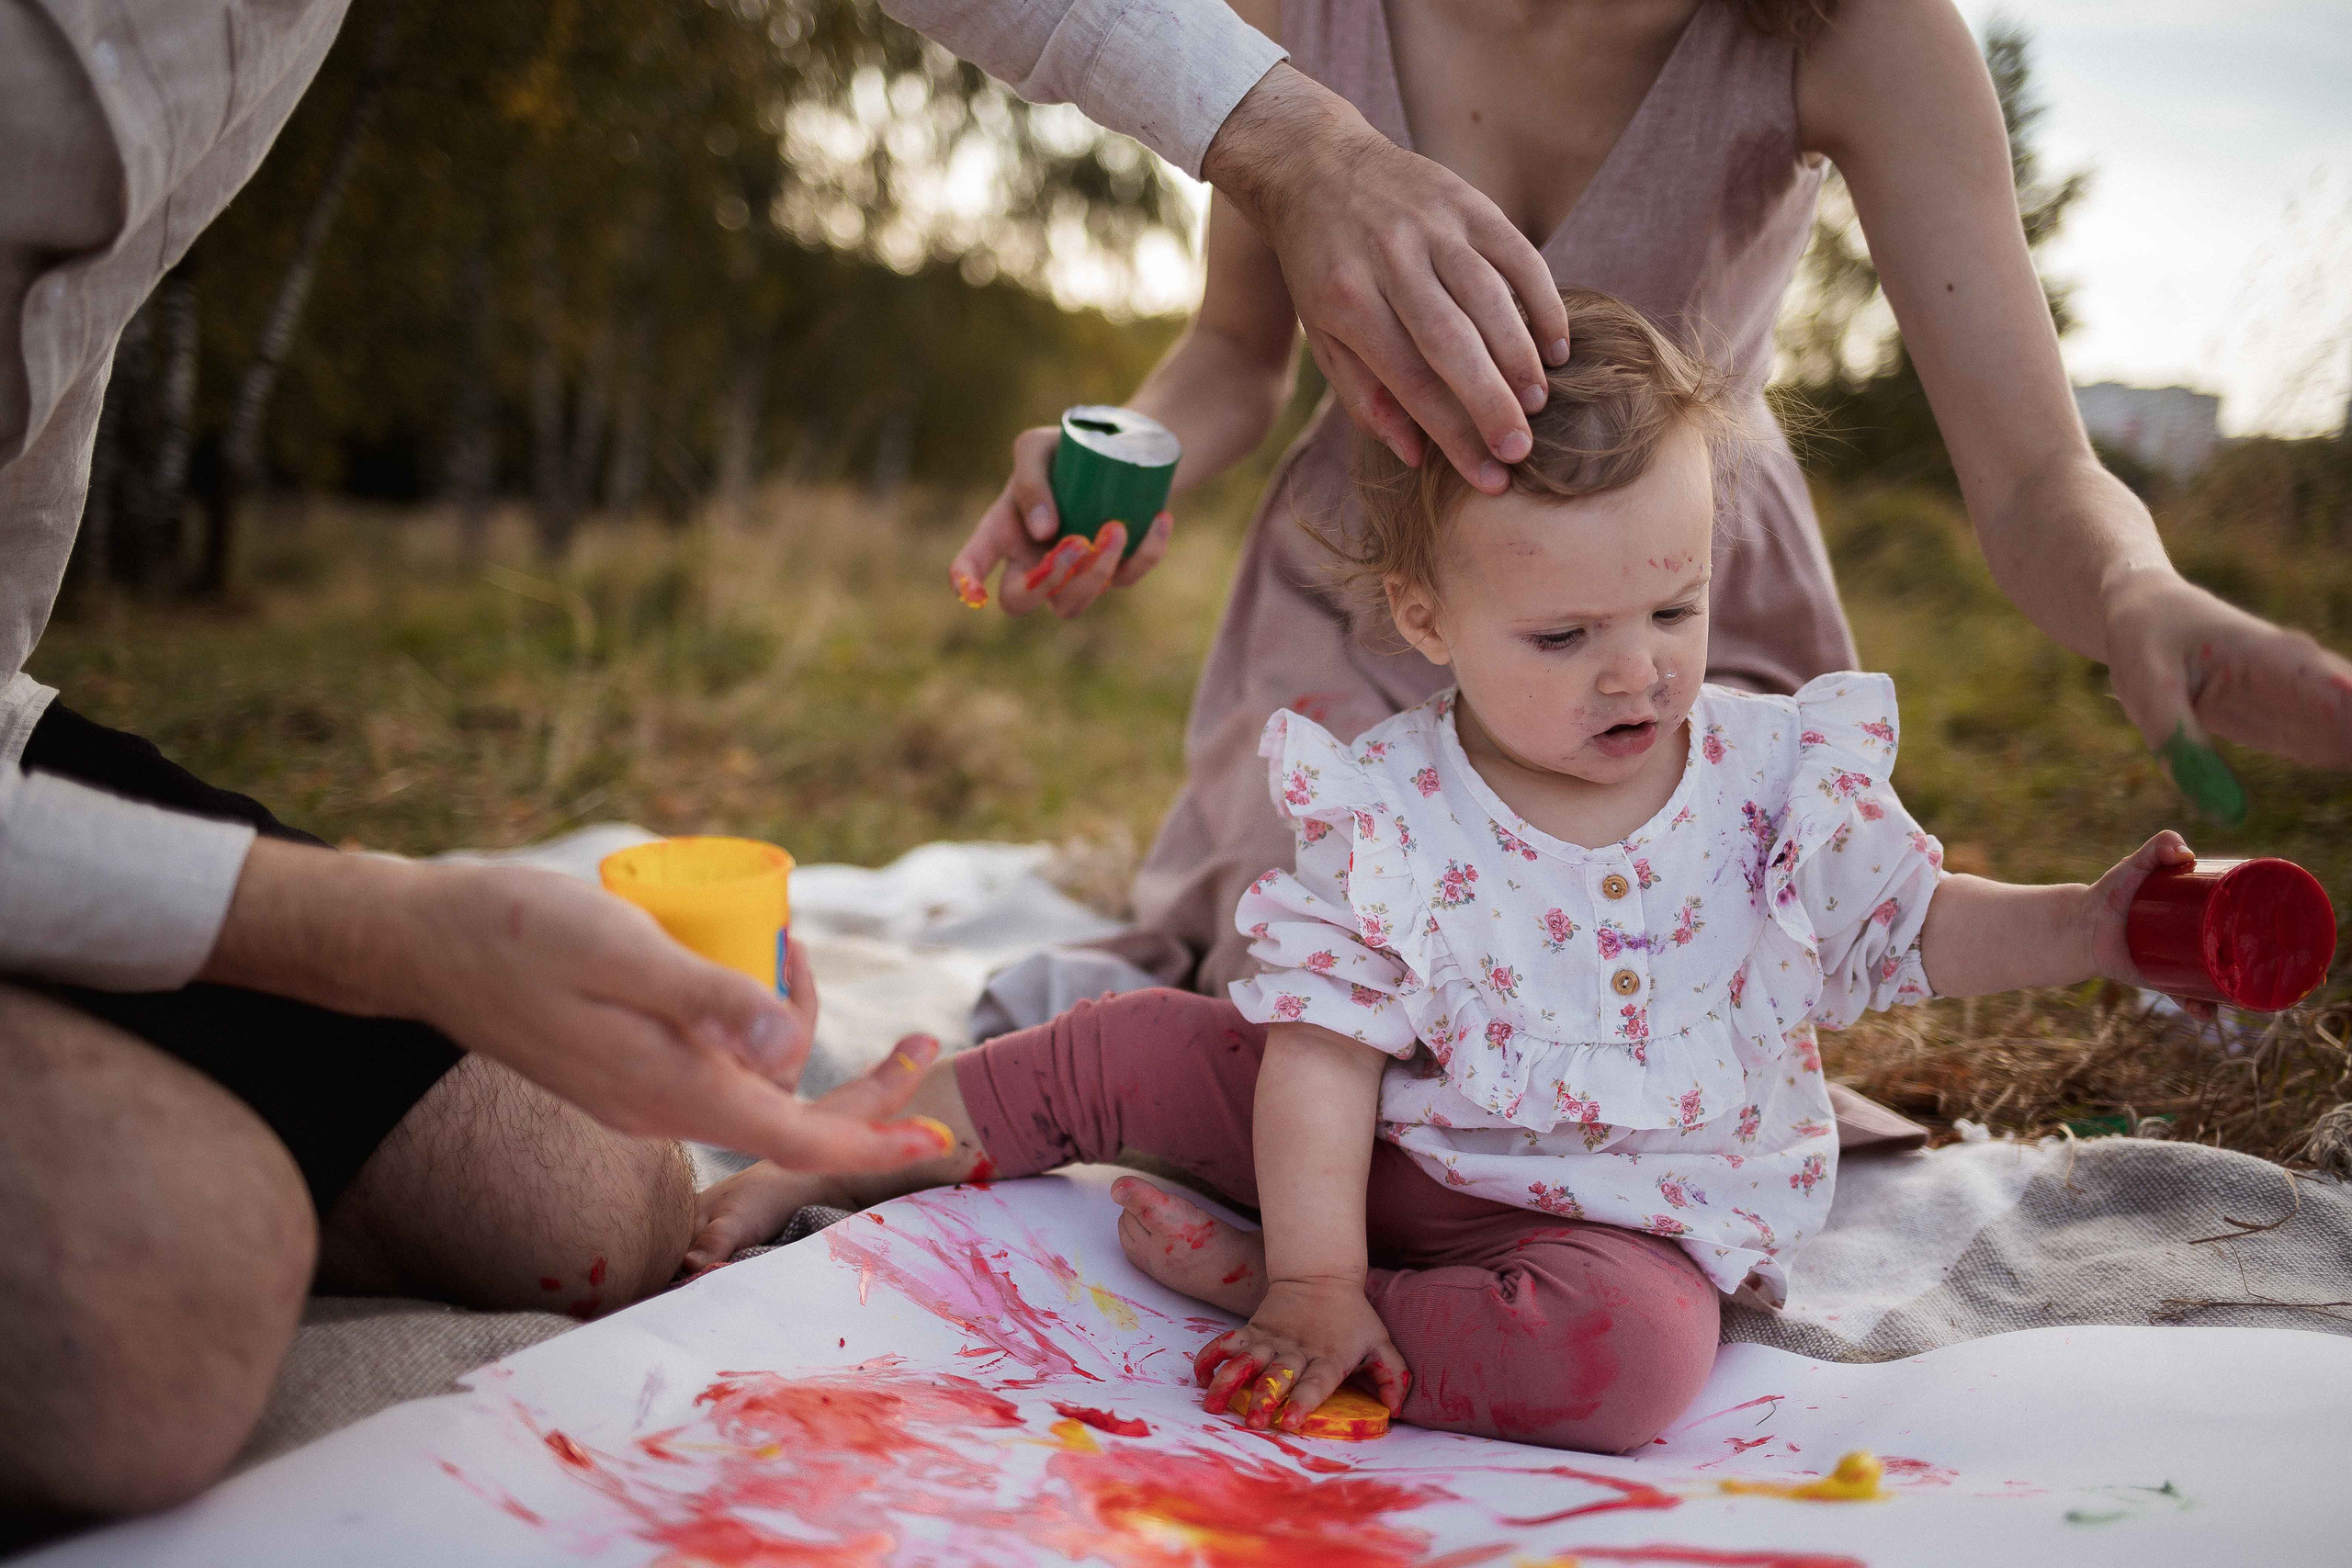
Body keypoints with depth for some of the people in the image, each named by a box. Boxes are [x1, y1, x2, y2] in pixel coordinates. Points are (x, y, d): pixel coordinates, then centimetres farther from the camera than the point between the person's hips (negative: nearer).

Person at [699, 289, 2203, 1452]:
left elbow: (1913, 925, 4)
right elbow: (1327, 1050, -15)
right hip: (1392, 1151, 0)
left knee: (1634, 1352, -34)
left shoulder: (1781, 778, -9)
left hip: (1622, 1209, 0)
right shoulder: (1386, 818, -14)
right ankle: (837, 1156, 11)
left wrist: (2094, 927, -12)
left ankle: (1231, 1277, -22)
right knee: (1137, 1040, -8)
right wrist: (1315, 1275, -21)